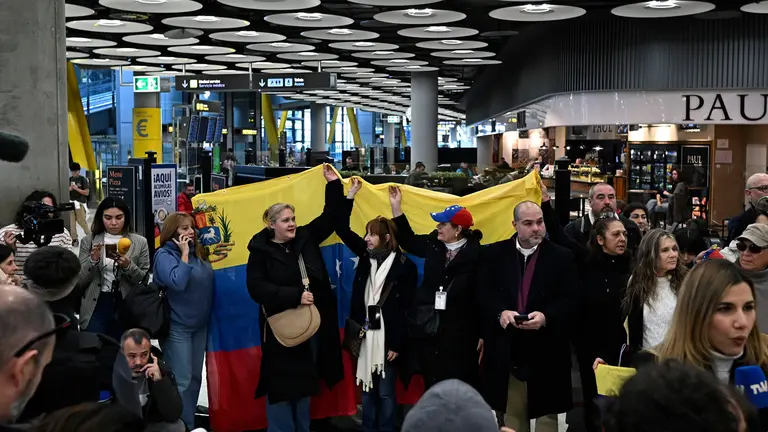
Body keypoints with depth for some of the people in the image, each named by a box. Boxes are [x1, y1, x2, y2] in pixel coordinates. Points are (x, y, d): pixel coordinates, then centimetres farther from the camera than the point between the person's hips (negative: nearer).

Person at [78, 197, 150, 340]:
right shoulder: (88, 241, 4)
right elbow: (80, 281, 1)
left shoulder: (140, 242, 2)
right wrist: (93, 260, -15)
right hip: (96, 307, 0)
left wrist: (128, 265, -17)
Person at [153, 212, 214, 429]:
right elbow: (177, 282, -26)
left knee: (195, 378, 14)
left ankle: (190, 423, 25)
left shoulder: (198, 252, 8)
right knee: (181, 381, -4)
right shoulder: (165, 254, -10)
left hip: (200, 325, 7)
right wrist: (184, 254, -20)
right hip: (177, 327, -7)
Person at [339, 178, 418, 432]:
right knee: (367, 390, 11)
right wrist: (350, 195, -1)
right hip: (365, 335, 5)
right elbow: (342, 229, 6)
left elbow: (406, 309, -9)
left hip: (388, 337, -5)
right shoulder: (367, 256, 7)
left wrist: (397, 345, -11)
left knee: (385, 392, 3)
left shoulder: (405, 266, -8)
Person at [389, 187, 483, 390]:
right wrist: (396, 206, 15)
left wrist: (483, 333, -12)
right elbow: (408, 240, 23)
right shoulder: (434, 244, 5)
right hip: (428, 328, 6)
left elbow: (483, 294, -12)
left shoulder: (476, 254, -12)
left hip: (460, 333, -5)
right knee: (432, 385, 12)